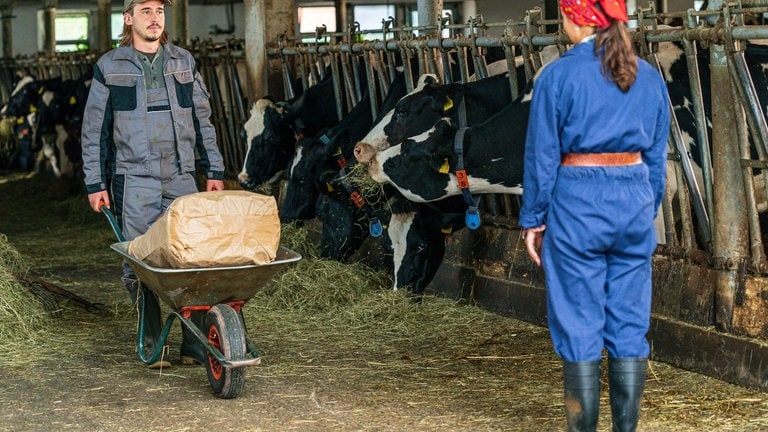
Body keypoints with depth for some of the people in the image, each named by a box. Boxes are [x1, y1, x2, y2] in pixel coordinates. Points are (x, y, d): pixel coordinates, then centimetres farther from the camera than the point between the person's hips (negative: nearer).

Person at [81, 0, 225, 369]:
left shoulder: (183, 62, 12)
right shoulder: (110, 67, 4)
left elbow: (202, 120, 16)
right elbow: (94, 130, 6)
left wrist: (214, 171, 11)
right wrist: (96, 184, 1)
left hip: (182, 179, 2)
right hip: (134, 181, -2)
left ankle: (195, 345, 4)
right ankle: (152, 346, 9)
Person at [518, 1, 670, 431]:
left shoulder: (558, 76, -7)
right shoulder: (649, 77, 6)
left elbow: (543, 156, -5)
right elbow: (657, 157, 11)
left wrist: (533, 219, 2)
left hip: (576, 205, -4)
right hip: (635, 202, 4)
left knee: (579, 327, 3)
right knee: (630, 325, 9)